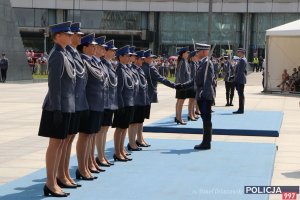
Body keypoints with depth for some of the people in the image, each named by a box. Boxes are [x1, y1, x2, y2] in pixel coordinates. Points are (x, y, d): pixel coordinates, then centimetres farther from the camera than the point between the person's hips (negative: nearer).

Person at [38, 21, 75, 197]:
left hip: (66, 106, 9)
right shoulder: (58, 55, -14)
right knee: (55, 144, -4)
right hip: (58, 107, -9)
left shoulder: (62, 54, 15)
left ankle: (53, 181, 17)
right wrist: (57, 109, -22)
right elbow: (54, 84, -19)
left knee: (60, 143, 11)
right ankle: (50, 184, 1)